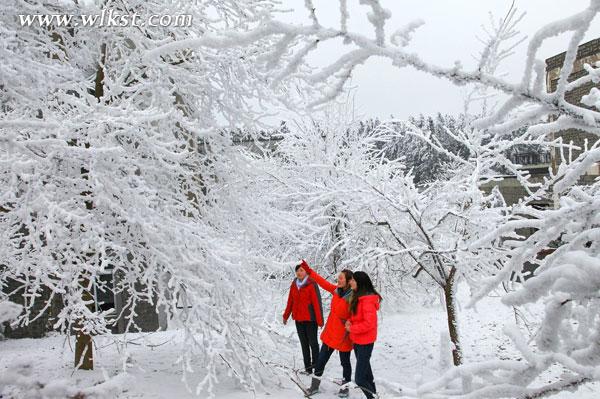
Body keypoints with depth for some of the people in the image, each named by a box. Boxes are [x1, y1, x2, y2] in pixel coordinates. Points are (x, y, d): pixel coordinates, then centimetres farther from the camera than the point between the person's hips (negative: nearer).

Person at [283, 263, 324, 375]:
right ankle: (308, 367, 20)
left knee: (313, 342, 3)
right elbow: (290, 301, 14)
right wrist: (286, 315, 19)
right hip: (298, 319, 6)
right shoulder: (294, 285, 5)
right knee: (304, 344, 12)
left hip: (310, 319, -6)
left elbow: (317, 303, -15)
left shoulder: (311, 285, -14)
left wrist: (320, 320, -15)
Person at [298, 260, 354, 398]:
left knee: (345, 362, 14)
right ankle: (315, 385, 32)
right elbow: (323, 282, 6)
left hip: (344, 337, -7)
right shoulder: (336, 290, -3)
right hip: (330, 334, 7)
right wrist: (309, 270, 7)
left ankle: (345, 387, 34)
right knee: (321, 360, 16)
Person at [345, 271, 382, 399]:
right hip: (358, 340, 10)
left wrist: (352, 329, -17)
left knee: (360, 379, -9)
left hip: (365, 342, -10)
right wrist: (349, 321, -3)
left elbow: (369, 323, -26)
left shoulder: (367, 300, -23)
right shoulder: (357, 297, 6)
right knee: (364, 370, 23)